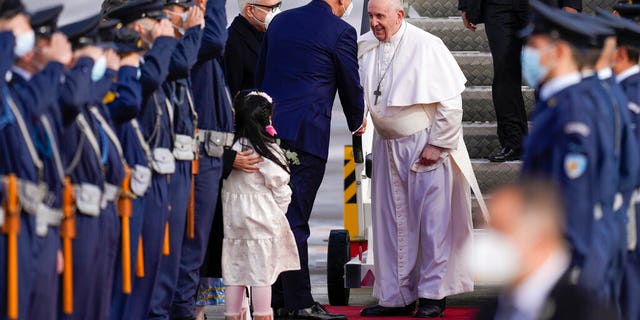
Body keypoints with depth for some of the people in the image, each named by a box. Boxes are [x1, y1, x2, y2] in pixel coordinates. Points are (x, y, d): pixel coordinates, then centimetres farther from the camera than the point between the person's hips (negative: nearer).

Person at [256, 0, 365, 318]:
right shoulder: (340, 32, -5)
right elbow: (351, 84, 6)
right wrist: (357, 122, 25)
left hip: (268, 131, 6)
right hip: (306, 134, -6)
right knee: (295, 219, -7)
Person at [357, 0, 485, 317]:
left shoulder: (426, 46, -14)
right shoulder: (365, 47, 0)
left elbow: (450, 101, -11)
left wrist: (437, 145, -12)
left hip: (426, 145, -5)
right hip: (387, 146, 5)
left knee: (431, 219, -3)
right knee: (392, 222, 7)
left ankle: (432, 294, 4)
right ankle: (397, 296, 13)